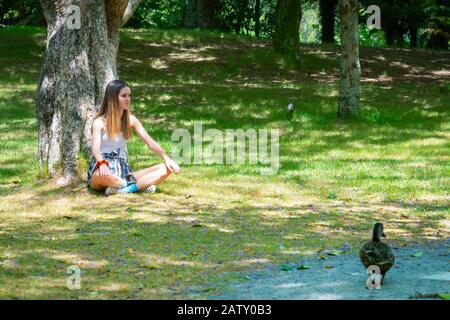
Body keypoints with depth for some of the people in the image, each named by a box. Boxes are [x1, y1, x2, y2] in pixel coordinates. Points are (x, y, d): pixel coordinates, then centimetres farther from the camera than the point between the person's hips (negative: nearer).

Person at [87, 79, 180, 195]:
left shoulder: (130, 120, 8)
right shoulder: (100, 122, -6)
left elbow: (150, 141, 0)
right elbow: (95, 147, -22)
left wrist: (166, 158, -17)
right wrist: (102, 164, -44)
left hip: (123, 172, 5)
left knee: (166, 169, -13)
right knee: (101, 175, -44)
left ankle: (125, 189, -31)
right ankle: (141, 185, -28)